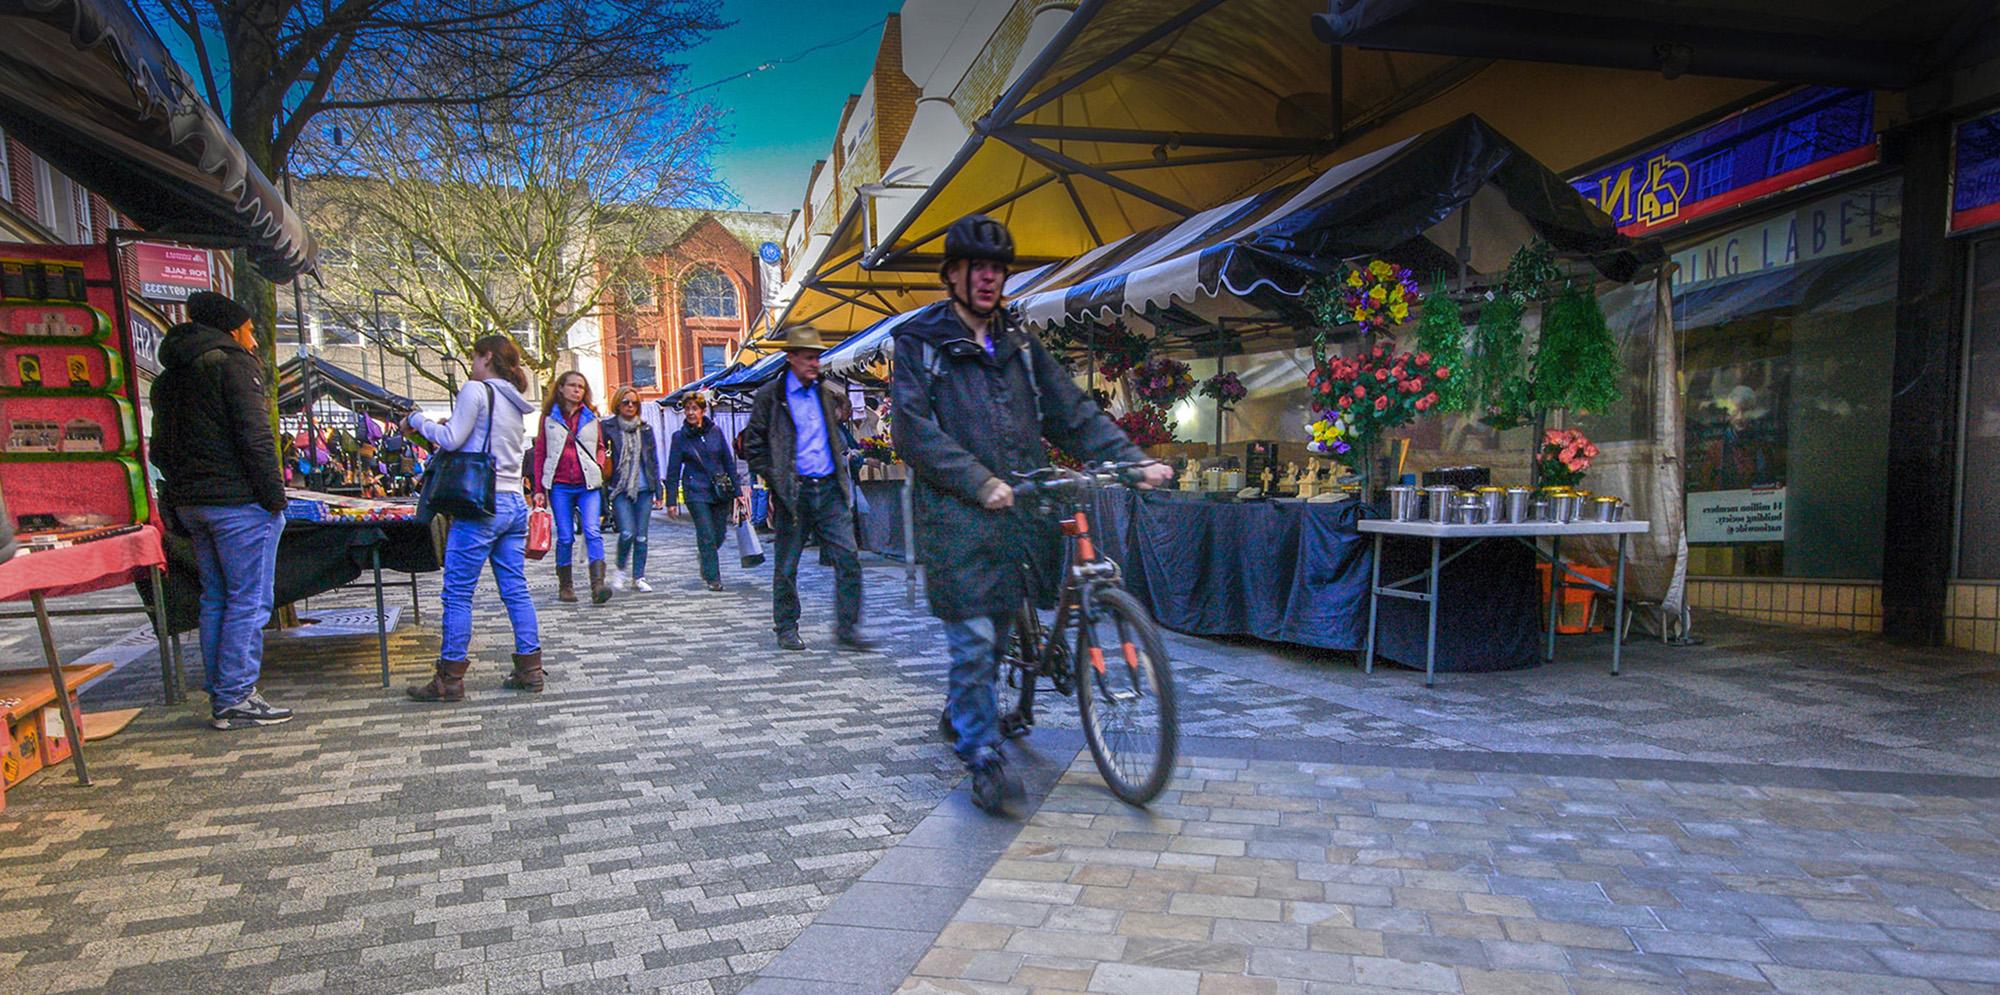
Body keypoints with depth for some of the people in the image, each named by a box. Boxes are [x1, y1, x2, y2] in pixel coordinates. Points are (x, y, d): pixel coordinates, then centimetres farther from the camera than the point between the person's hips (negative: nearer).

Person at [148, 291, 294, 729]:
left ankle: (220, 695, 18)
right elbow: (256, 437, -16)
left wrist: (179, 499, 21)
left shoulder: (170, 376, 17)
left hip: (190, 503, 9)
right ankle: (235, 699, -2)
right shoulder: (232, 363, -9)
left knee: (216, 600, 14)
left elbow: (162, 449, 19)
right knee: (249, 602, -4)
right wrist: (275, 496, -13)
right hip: (239, 502, -9)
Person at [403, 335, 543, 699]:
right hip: (514, 503, 8)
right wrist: (449, 427, 17)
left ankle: (450, 678, 5)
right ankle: (530, 668, 12)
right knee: (516, 590, 10)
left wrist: (418, 421, 5)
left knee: (458, 593, 0)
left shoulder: (476, 390, -6)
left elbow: (451, 440, -10)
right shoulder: (515, 402, 17)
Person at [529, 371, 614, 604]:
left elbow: (600, 447, 22)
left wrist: (598, 467, 1)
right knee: (565, 537, 2)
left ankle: (598, 584, -21)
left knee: (593, 531, -14)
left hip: (588, 484, 0)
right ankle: (565, 586, 15)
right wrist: (539, 489, 3)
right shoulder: (549, 417, 7)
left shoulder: (591, 416, 11)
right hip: (559, 486, 0)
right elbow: (539, 453, 8)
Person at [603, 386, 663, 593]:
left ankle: (638, 578, 14)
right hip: (620, 490, -3)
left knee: (642, 536, 4)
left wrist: (658, 490, 8)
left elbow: (654, 460, 12)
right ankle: (619, 568, 12)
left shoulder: (645, 429, 10)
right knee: (627, 533, -14)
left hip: (644, 490, 3)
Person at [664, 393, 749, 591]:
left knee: (718, 536, 7)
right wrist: (671, 500, -1)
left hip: (720, 491, 2)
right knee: (707, 536, -7)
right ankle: (713, 578, 3)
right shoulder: (679, 437, -1)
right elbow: (673, 471, 2)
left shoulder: (715, 431, 4)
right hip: (696, 492, -2)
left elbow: (729, 461, 9)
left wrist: (737, 491, 7)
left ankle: (706, 566, 34)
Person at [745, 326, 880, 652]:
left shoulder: (829, 393, 12)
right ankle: (786, 628, 21)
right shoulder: (770, 396, -2)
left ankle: (847, 627, 5)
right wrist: (775, 479, -8)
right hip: (793, 493, -4)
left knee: (848, 558, -4)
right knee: (786, 566, 6)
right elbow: (753, 446, -1)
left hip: (830, 490, 4)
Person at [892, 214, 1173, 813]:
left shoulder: (1018, 344, 17)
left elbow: (1072, 412, 12)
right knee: (973, 639, -7)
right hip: (956, 513, -5)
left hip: (1020, 505, 5)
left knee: (999, 627, 11)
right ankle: (984, 758, 5)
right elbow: (914, 432, -9)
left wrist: (1133, 459, -1)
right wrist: (980, 482, -19)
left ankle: (960, 711, 36)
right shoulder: (919, 341, 3)